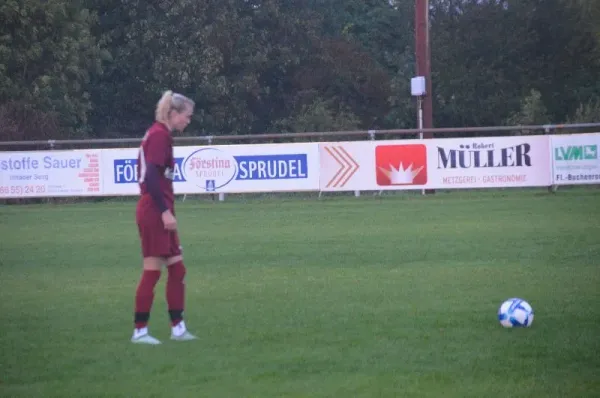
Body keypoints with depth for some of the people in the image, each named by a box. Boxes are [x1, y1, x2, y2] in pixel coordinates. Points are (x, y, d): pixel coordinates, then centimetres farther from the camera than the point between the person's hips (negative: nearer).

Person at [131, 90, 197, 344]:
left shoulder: (158, 134, 15)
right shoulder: (160, 135, -13)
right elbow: (151, 176, -21)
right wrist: (164, 211, -22)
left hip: (157, 212, 10)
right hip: (155, 212, -10)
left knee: (177, 270, 10)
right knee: (152, 272, -5)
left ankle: (177, 328, 14)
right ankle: (139, 331, 0)